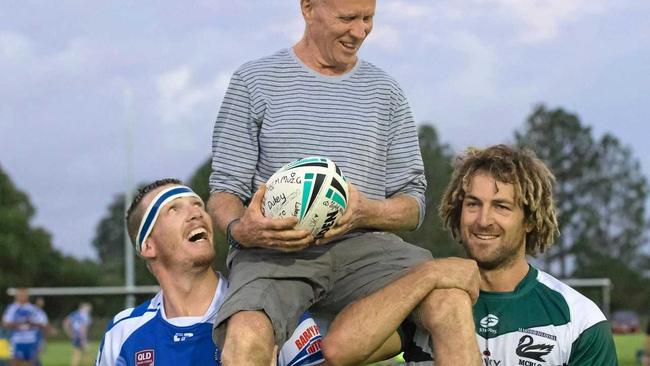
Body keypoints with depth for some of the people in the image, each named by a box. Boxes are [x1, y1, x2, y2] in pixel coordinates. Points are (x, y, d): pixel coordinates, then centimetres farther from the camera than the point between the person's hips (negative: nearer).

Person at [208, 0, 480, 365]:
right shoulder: (255, 81, 10)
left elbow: (412, 204, 14)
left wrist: (365, 212, -9)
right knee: (246, 337, -37)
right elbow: (225, 189, 8)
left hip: (362, 245, 2)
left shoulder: (386, 92, 18)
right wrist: (240, 229, -17)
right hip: (274, 250, -2)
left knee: (453, 295, -30)